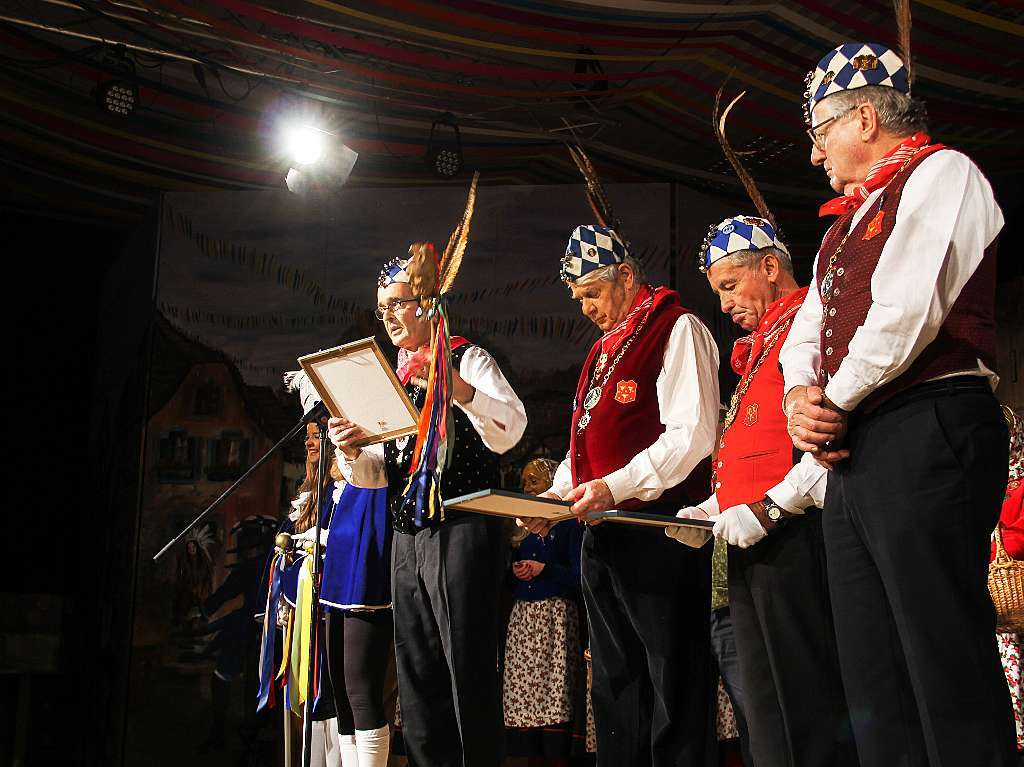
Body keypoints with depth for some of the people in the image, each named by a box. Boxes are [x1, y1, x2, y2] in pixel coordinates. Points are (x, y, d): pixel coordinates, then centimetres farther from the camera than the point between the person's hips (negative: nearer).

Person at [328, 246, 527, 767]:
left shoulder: (468, 360, 1)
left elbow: (509, 431, -14)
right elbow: (378, 473, 19)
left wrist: (461, 390, -31)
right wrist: (352, 452, -4)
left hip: (461, 531, -7)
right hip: (407, 538, 7)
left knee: (468, 675, -9)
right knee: (417, 683, 8)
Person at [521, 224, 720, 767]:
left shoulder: (677, 329, -5)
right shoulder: (602, 351, 22)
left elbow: (691, 433, -16)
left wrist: (616, 487, -23)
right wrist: (556, 495, 10)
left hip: (659, 531, -9)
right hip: (602, 535, 9)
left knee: (674, 689, -6)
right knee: (616, 687, 12)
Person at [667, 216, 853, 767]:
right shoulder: (759, 345, 26)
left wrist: (768, 508, -19)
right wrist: (712, 510, 15)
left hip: (793, 534, -10)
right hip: (752, 543, 10)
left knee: (808, 706, -9)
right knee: (764, 710, 8)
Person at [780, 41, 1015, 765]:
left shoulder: (942, 171, 0)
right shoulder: (847, 226, 27)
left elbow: (907, 310, -13)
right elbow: (805, 334, 24)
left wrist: (838, 399, -4)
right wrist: (801, 396, 3)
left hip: (925, 431, -9)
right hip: (853, 453, 9)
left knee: (949, 675, -11)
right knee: (875, 684, 7)